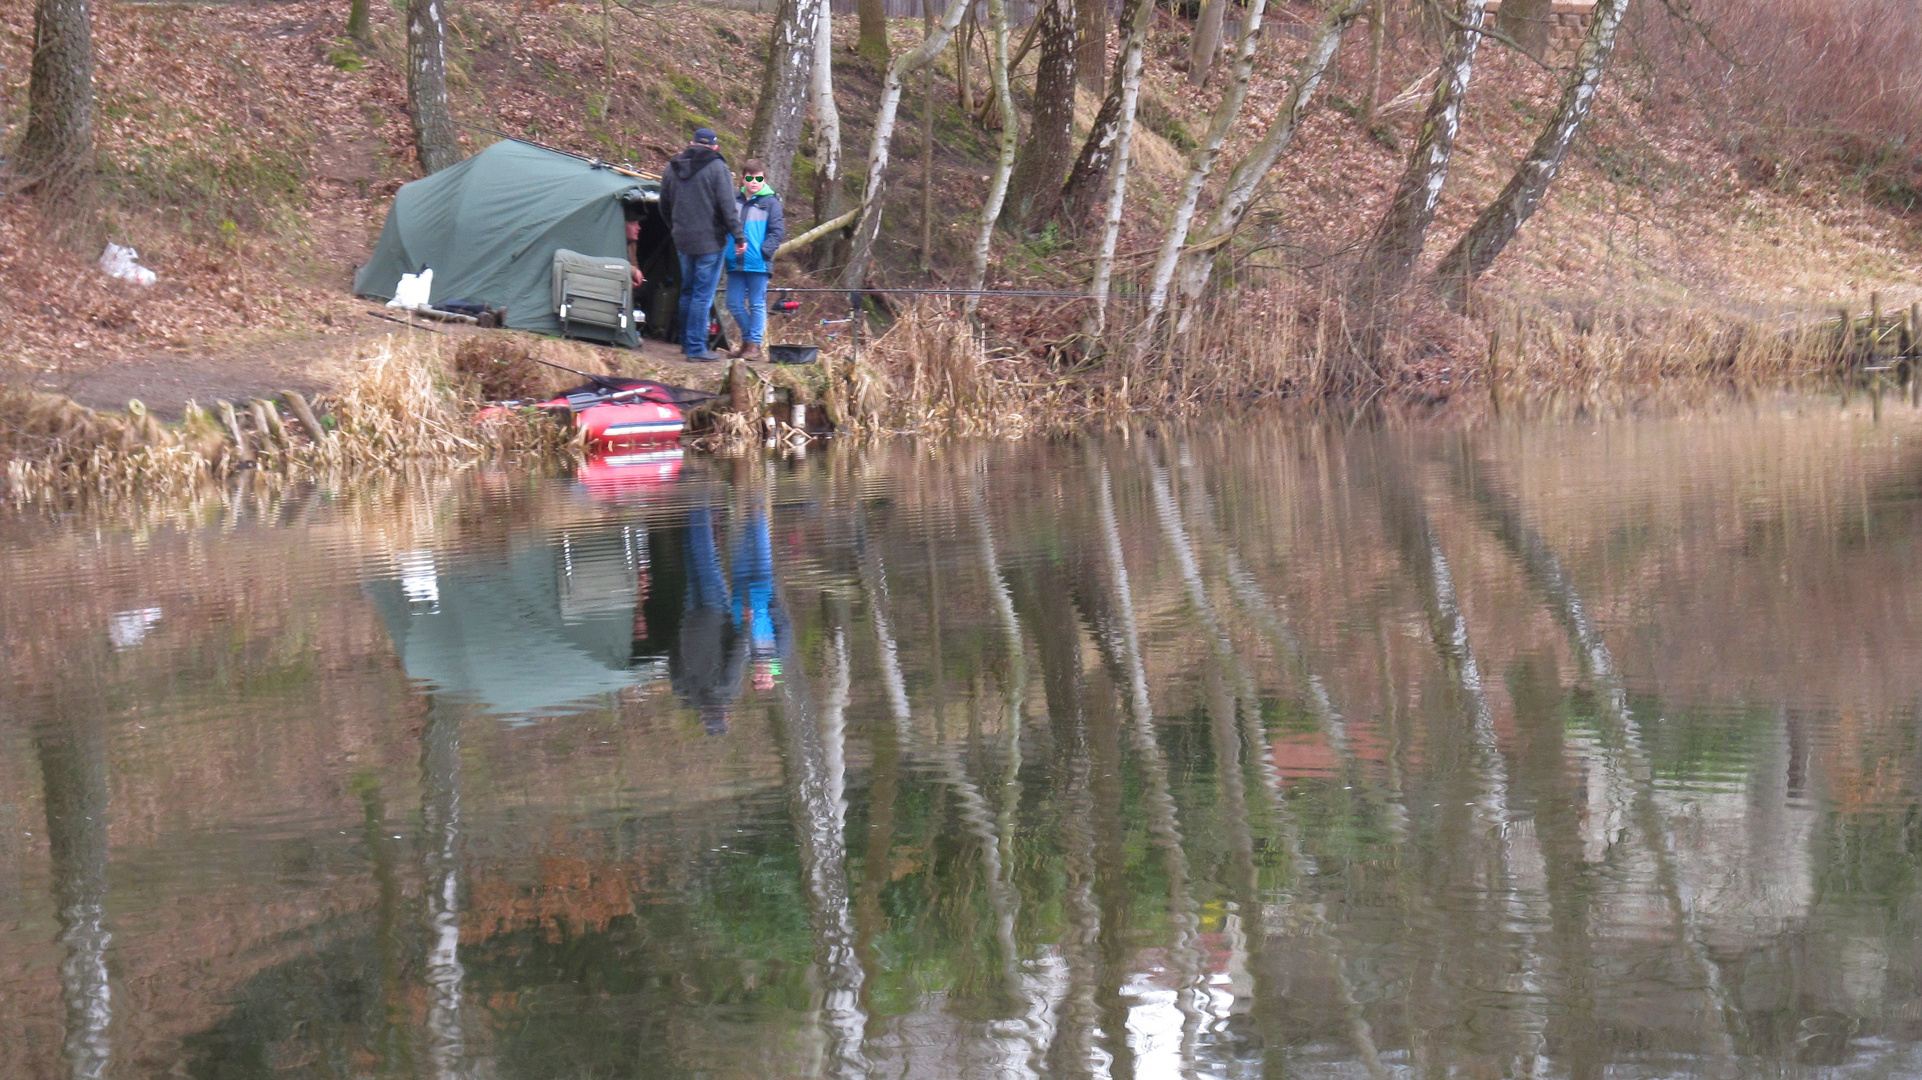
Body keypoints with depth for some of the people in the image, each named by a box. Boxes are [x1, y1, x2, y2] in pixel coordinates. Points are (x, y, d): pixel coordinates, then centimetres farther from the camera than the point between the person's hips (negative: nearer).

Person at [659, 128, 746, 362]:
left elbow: (664, 205, 18)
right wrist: (739, 236, -10)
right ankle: (696, 347, -5)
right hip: (709, 241, -6)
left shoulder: (674, 167, 9)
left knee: (687, 291, 19)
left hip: (683, 240, 6)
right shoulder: (717, 167, -9)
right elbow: (728, 206, -14)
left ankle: (686, 342, 28)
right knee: (703, 295, -4)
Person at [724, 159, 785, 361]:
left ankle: (754, 344, 8)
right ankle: (747, 339, 24)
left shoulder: (770, 202, -1)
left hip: (758, 263, -4)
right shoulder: (734, 200, 9)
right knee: (734, 304, 7)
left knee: (757, 304, 2)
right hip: (735, 262, 4)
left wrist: (763, 251, -14)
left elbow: (778, 231, -4)